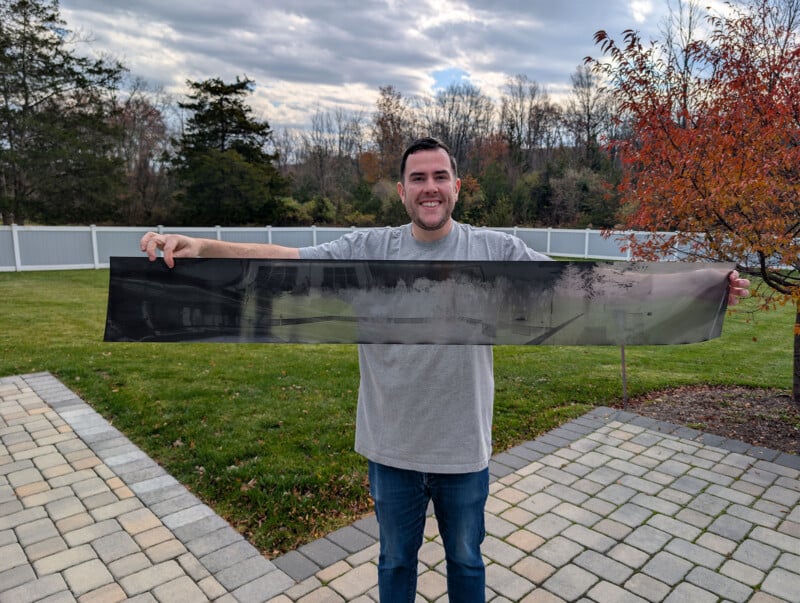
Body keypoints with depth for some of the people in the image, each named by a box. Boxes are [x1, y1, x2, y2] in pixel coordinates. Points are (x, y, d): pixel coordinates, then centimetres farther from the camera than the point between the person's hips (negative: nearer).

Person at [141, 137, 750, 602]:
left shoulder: (497, 250, -8)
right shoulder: (369, 249, -9)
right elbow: (289, 260, -15)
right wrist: (198, 246, -28)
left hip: (464, 448, 0)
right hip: (392, 447, 0)